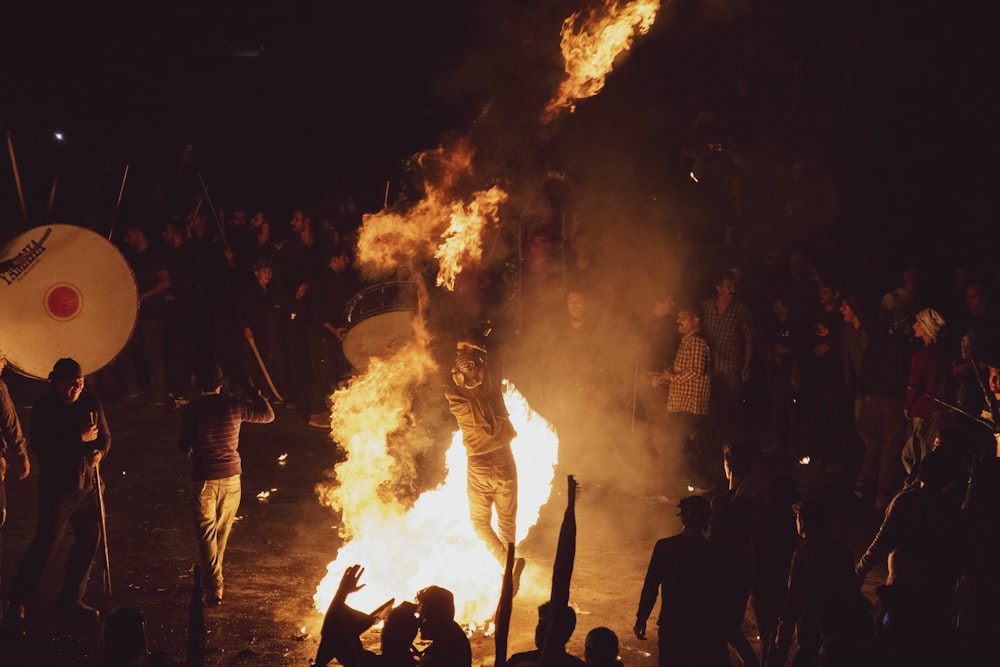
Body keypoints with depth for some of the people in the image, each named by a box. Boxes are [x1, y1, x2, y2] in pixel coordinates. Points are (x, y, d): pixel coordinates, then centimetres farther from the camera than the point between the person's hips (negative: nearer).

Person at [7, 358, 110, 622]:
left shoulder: (91, 403, 2)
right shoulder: (44, 408, -11)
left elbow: (105, 436, 10)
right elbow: (39, 445, -21)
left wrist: (99, 452, -13)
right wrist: (79, 438, -22)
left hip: (88, 486, 5)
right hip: (57, 488, -5)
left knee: (89, 540, 7)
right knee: (45, 544, -2)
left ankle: (71, 600, 21)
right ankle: (17, 600, 14)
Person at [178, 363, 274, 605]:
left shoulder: (191, 411, -8)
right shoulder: (234, 406, -4)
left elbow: (184, 448, -2)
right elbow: (268, 415, 7)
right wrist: (256, 393, 21)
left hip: (203, 479, -2)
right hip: (231, 477, 2)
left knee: (206, 533, 3)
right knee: (222, 531, 19)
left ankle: (213, 587, -7)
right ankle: (211, 578, 34)